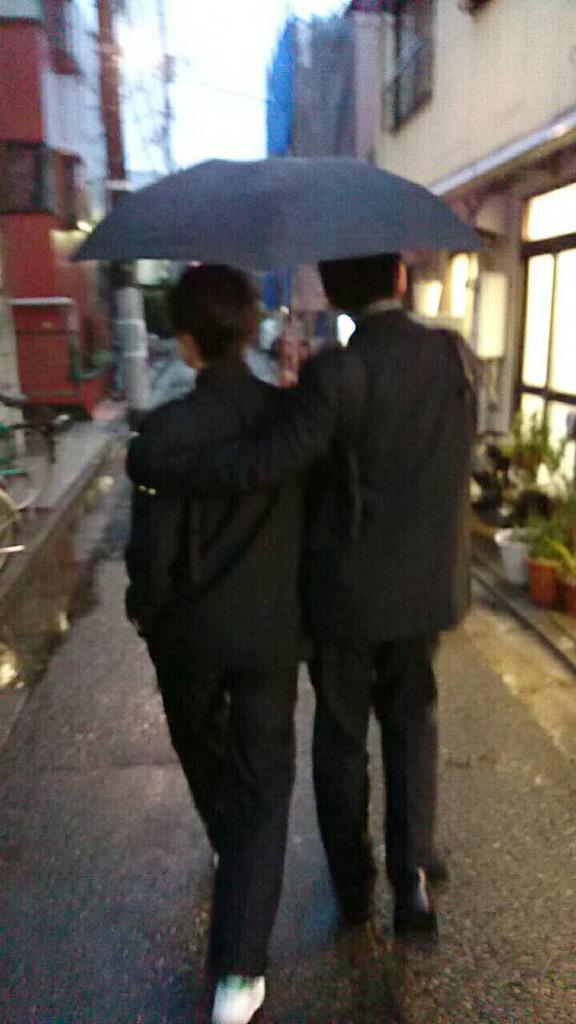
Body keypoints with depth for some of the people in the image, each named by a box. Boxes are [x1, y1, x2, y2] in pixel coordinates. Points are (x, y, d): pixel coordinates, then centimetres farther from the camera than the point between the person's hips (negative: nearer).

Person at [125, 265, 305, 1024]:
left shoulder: (167, 427, -18)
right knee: (263, 784, 11)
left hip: (187, 633, -1)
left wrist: (143, 608, 3)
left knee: (205, 755, 27)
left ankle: (227, 844, 54)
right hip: (271, 631, 1)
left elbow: (153, 548, -16)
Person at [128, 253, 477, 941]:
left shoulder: (335, 375, -20)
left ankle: (352, 883, 35)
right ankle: (411, 872, 13)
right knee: (410, 721, 25)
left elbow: (262, 464, -28)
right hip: (426, 583, 4)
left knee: (341, 734, 18)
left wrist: (151, 465, -18)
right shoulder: (456, 355, -4)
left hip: (345, 590, -3)